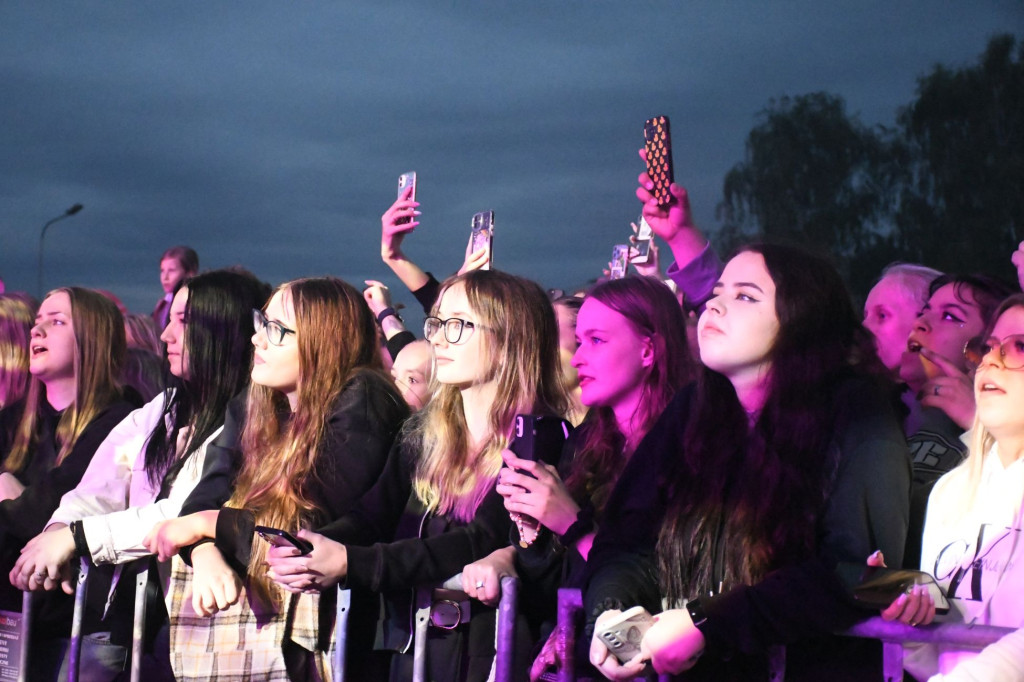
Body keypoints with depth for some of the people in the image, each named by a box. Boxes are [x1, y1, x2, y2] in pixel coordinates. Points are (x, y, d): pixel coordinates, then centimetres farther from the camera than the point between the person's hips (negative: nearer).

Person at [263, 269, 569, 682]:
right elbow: (372, 517, 1)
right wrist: (310, 551, -20)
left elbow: (483, 543, -21)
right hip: (412, 646, 6)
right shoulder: (424, 431, 10)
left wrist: (349, 563, -27)